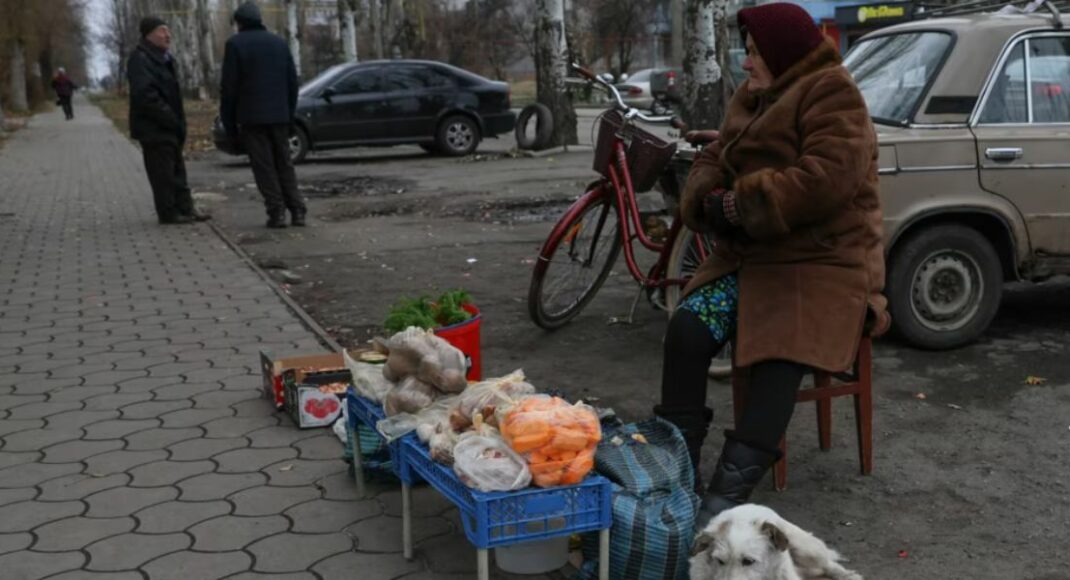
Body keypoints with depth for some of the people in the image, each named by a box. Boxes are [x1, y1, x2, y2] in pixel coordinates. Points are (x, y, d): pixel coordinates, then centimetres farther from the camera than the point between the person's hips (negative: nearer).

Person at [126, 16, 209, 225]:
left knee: (177, 170, 13)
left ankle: (185, 208, 20)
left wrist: (178, 122, 12)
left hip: (169, 127, 10)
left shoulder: (163, 58, 16)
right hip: (153, 128, -10)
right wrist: (171, 119, -22)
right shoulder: (140, 59, -15)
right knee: (163, 173, -4)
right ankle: (169, 213, 2)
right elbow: (145, 96, -24)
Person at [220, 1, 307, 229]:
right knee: (284, 164, 10)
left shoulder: (235, 44, -4)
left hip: (251, 117, -4)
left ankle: (277, 212, -6)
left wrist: (228, 122, 1)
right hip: (279, 116, 4)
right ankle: (297, 211, 3)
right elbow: (292, 82, 10)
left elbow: (229, 87, -6)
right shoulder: (279, 42, 10)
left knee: (264, 167, 0)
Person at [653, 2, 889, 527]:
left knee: (780, 358, -29)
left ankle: (728, 493, -28)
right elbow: (712, 161, 13)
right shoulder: (753, 98, 16)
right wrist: (711, 202, -11)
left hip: (822, 261, -7)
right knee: (686, 328, -18)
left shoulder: (832, 95, -9)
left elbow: (825, 178, -23)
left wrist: (742, 205, -19)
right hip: (748, 256, 7)